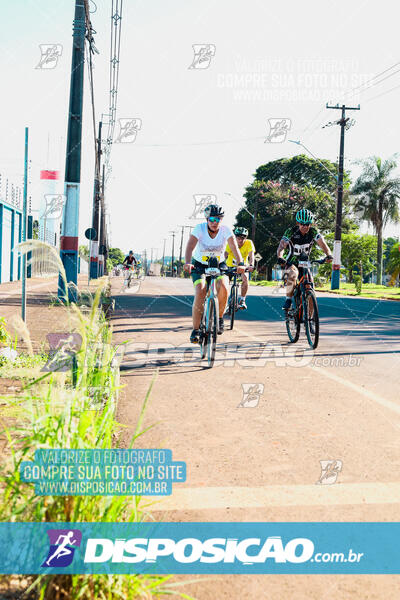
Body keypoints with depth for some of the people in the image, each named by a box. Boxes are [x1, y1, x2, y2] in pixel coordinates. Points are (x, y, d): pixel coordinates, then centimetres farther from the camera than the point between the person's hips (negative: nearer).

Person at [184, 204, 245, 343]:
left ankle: (220, 318, -3)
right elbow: (190, 246, -33)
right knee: (200, 292, -22)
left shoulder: (226, 230, -17)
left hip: (219, 265, 1)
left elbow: (234, 248, -28)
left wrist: (240, 264, -46)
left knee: (223, 287, -27)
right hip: (199, 265, -1)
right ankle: (195, 330, -12)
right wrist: (187, 263, -52)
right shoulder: (200, 229, -20)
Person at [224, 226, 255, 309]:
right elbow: (225, 255, -25)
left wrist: (251, 265, -51)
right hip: (230, 266, 1)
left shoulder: (249, 243, -22)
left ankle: (242, 300, -13)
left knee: (245, 278, -26)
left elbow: (251, 255, -33)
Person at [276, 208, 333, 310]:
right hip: (292, 262, -3)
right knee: (293, 274, -35)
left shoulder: (313, 232, -14)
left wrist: (329, 255, -46)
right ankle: (288, 299, -25)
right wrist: (280, 258, -52)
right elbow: (281, 246, -31)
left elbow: (322, 244, -25)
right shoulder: (291, 232, -21)